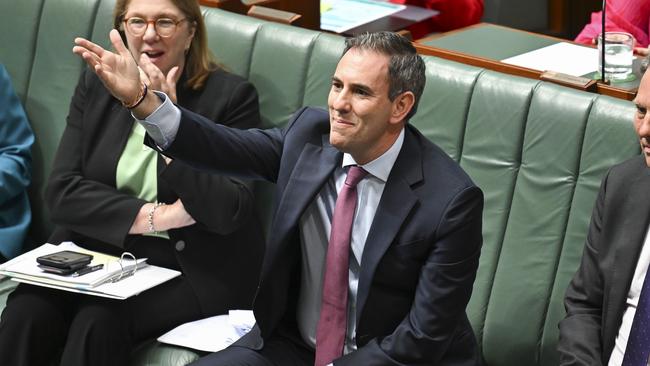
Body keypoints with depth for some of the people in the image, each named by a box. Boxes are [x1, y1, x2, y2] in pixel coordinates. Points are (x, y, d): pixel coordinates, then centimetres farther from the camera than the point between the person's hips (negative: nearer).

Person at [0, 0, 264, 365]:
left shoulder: (232, 95, -6)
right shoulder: (96, 86, 7)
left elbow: (229, 212, -15)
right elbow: (61, 190, -1)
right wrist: (153, 215, -15)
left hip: (193, 268, -3)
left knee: (99, 323, -31)